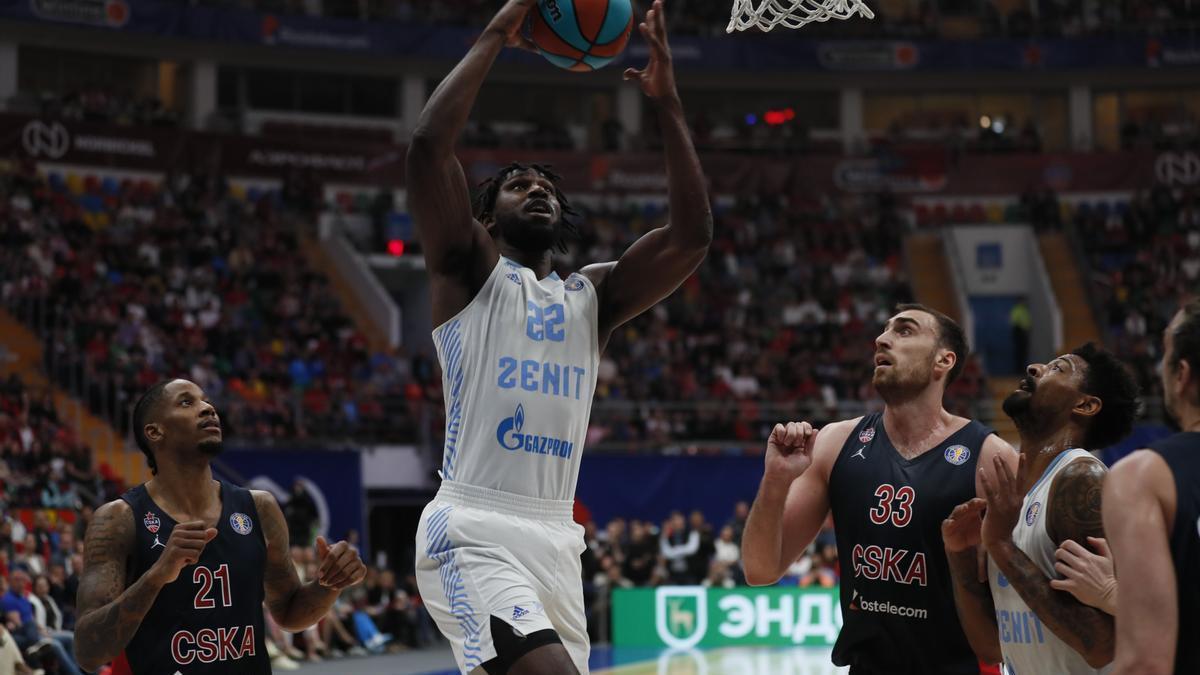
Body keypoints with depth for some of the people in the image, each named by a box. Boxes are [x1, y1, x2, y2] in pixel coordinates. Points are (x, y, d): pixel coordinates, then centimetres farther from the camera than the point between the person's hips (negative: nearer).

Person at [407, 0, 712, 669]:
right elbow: (429, 145, -9)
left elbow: (692, 234, 6)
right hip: (474, 535, -6)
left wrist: (668, 100, 5)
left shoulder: (594, 295, 19)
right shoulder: (470, 272, 6)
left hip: (557, 539, 7)